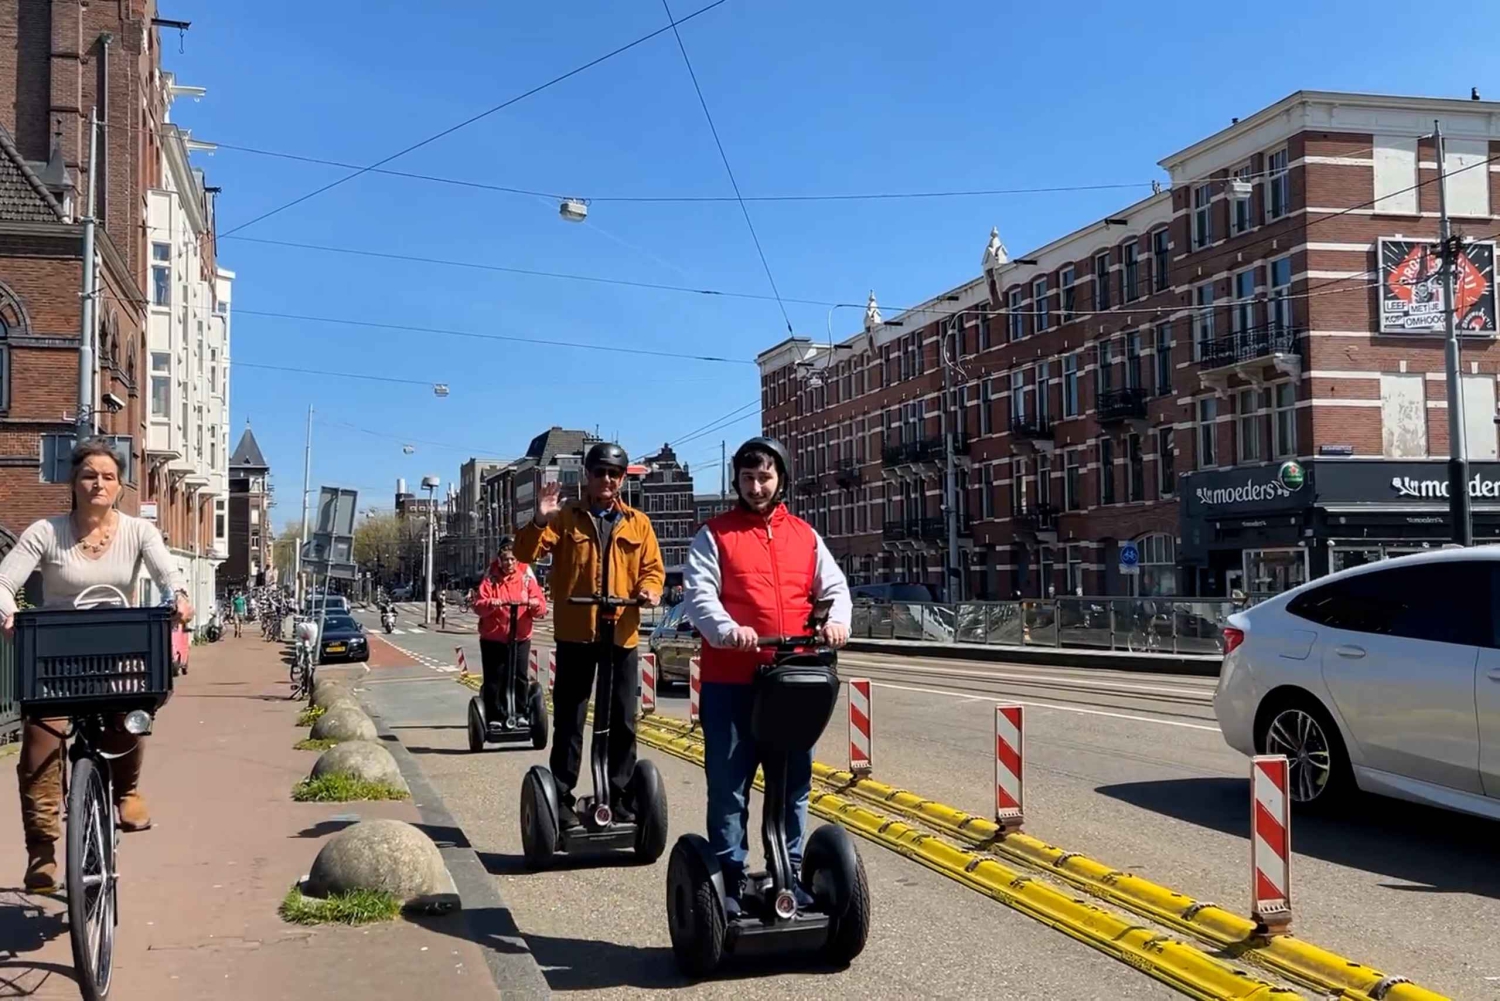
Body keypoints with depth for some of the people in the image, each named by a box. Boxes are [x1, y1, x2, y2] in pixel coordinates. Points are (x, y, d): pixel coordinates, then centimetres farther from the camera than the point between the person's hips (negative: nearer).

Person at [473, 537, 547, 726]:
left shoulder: (526, 578, 4)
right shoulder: (490, 580, 1)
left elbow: (541, 606, -1)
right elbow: (478, 606, -10)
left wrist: (534, 603, -23)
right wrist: (491, 603, -30)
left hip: (520, 638, 1)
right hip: (493, 639, -1)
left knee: (519, 679, 3)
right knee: (493, 681, 0)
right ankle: (495, 719, 8)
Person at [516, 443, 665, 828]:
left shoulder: (637, 523, 11)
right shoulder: (565, 517, 5)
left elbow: (653, 568, 11)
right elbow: (527, 553, -5)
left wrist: (650, 590, -11)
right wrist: (539, 521, -24)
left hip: (622, 634, 2)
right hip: (575, 633, -2)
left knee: (623, 722, 8)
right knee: (569, 720, 2)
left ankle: (621, 798, 18)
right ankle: (562, 799, 9)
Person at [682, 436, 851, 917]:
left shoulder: (804, 535, 14)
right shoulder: (715, 534, 3)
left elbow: (834, 585, 10)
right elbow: (698, 593, -9)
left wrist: (836, 618, -13)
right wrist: (728, 630, -27)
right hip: (730, 682, -3)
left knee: (794, 783, 11)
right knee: (728, 786, 0)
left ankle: (790, 876, 24)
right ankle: (729, 880, 9)